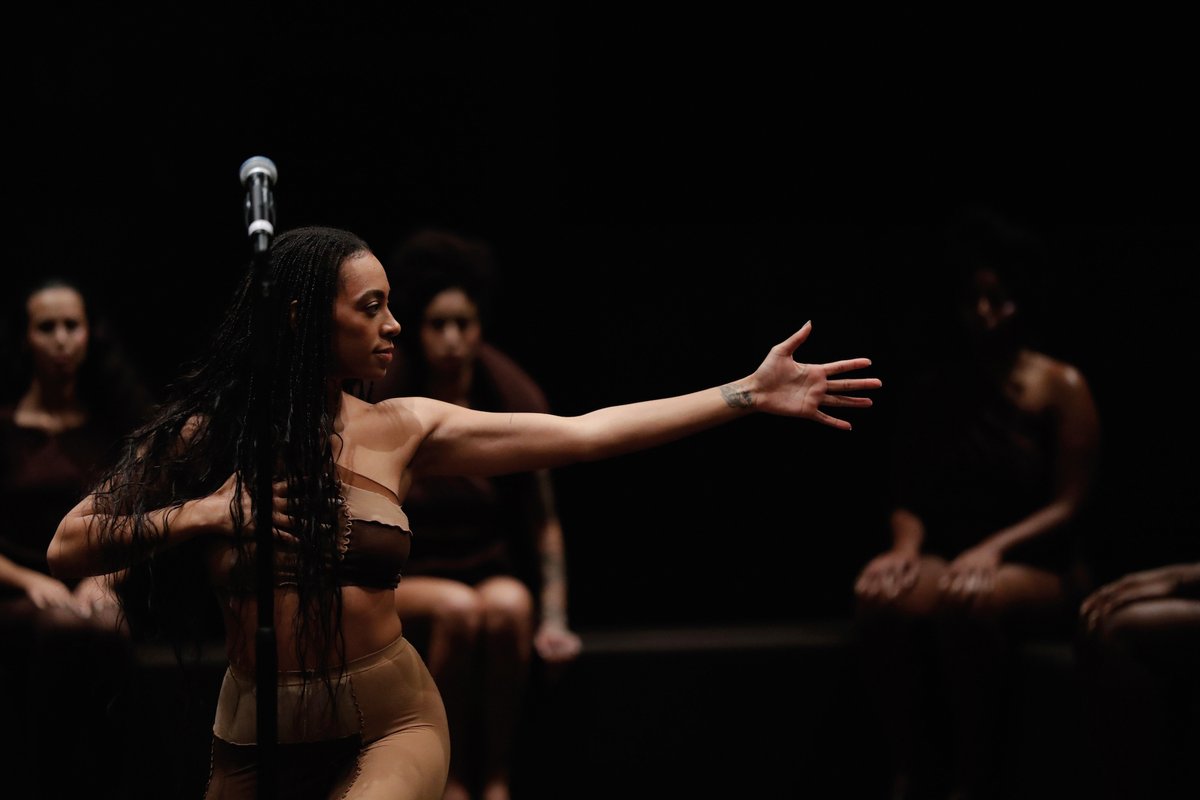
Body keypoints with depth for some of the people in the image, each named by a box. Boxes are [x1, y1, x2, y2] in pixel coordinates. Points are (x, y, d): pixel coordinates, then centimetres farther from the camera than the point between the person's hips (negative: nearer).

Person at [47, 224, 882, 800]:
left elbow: (584, 434, -4)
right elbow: (69, 547, -3)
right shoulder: (208, 435, -3)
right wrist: (199, 514, -16)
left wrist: (750, 394, -6)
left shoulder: (403, 430, -1)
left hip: (392, 722, 0)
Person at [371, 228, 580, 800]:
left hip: (494, 573, 2)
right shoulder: (381, 400, -12)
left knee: (507, 605, -33)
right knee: (458, 608, -34)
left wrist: (553, 619, -12)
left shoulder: (512, 397, -7)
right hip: (402, 582, -1)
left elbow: (544, 521, -3)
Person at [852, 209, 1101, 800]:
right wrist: (907, 545, -11)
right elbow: (907, 494, 12)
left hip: (1036, 571, -3)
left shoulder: (1060, 388, 2)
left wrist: (994, 550, -20)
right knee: (880, 595, -34)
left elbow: (1068, 506, -4)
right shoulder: (928, 391, 14)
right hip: (944, 557, 3)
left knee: (965, 601, -40)